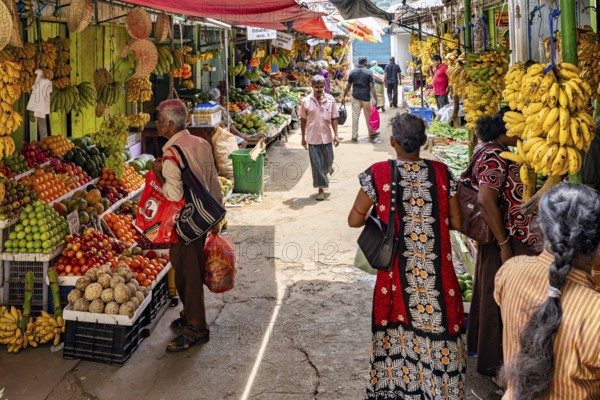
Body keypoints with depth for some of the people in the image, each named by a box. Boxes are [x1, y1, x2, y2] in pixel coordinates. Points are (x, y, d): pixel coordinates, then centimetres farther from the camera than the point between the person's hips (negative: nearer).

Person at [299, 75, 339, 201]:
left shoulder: (330, 100, -2)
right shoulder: (306, 102, -5)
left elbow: (334, 119, 1)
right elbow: (303, 120, 3)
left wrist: (336, 135, -5)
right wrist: (303, 137, 5)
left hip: (327, 137, 1)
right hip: (313, 138, -1)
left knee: (328, 162, 13)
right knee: (316, 164, 2)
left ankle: (325, 173, 46)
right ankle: (321, 188, 11)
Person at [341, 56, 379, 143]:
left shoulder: (352, 72, 2)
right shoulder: (368, 72, -6)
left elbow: (348, 86, 4)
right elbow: (371, 87, -10)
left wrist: (344, 97, 13)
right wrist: (375, 99, -9)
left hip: (355, 97, 2)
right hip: (366, 98, -2)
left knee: (355, 116, 3)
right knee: (368, 117, 9)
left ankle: (354, 136, 4)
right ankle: (372, 135, 20)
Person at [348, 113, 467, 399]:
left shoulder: (378, 174, -9)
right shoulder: (442, 173, -5)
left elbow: (354, 220, -2)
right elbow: (456, 222, 2)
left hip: (397, 273, 0)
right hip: (437, 274, 1)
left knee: (398, 329, 14)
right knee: (438, 325, 11)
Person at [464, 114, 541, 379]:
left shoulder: (489, 148, 7)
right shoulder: (494, 158, -24)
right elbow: (486, 200, -31)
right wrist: (504, 244, -26)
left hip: (507, 236, 10)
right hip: (509, 239, -10)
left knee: (488, 291, 23)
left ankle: (478, 344, 42)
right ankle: (494, 363, 18)